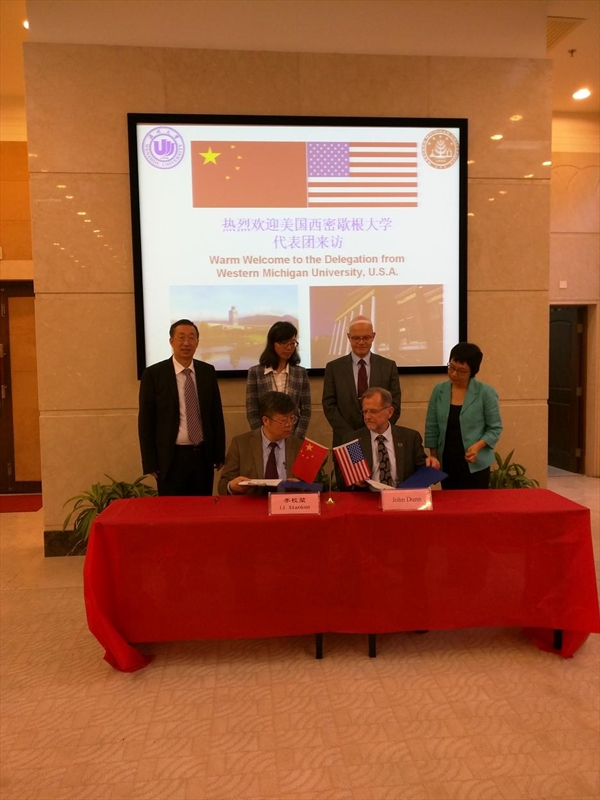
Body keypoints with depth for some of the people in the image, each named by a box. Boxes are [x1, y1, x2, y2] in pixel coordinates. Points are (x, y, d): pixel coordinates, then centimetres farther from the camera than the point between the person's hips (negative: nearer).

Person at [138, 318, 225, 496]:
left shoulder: (208, 371, 4)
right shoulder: (153, 374, -6)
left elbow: (216, 414, 8)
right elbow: (146, 420, -4)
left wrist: (219, 454, 7)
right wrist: (150, 463, -6)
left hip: (203, 455, 3)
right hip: (171, 458, -3)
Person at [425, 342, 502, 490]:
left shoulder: (486, 393, -8)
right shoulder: (439, 390, 1)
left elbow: (495, 428, -4)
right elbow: (431, 428, 5)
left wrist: (478, 446, -20)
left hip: (475, 465, -3)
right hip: (447, 463, 3)